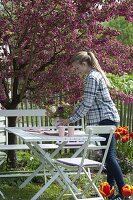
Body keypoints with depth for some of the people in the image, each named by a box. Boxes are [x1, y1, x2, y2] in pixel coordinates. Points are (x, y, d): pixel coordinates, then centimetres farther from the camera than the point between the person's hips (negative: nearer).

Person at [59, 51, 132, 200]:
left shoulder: (91, 77, -14)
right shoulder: (94, 75, 18)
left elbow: (87, 104, -20)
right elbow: (86, 102, 23)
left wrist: (71, 120, -14)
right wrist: (71, 117, 21)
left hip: (105, 119, -10)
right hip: (106, 119, 10)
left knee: (109, 155, -10)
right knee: (108, 155, 12)